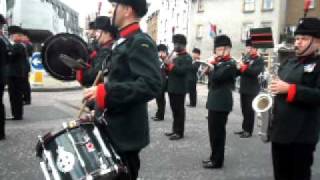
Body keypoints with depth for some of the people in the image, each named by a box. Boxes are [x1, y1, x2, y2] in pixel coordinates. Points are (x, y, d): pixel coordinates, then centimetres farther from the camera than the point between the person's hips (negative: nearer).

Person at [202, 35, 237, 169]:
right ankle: (214, 157, 28)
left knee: (217, 132, -2)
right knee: (214, 131, 16)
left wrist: (212, 64, -10)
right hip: (215, 101, 10)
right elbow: (213, 79, 18)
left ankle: (217, 161, 8)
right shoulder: (221, 63, 16)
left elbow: (215, 78, -23)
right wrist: (209, 71, 2)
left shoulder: (230, 64, -13)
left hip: (221, 103, -9)